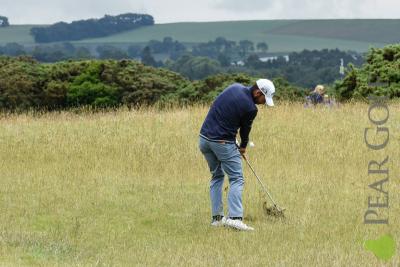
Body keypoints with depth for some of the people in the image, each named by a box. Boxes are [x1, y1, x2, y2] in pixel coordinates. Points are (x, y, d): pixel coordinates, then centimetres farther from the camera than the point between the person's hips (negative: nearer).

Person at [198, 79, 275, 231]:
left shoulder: (235, 87, 7)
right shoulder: (250, 108, -12)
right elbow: (245, 128, 4)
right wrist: (243, 146, 26)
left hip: (204, 138, 8)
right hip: (223, 143, -8)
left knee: (217, 176, 19)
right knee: (236, 179, -4)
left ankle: (216, 217, 16)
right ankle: (234, 217, -19)